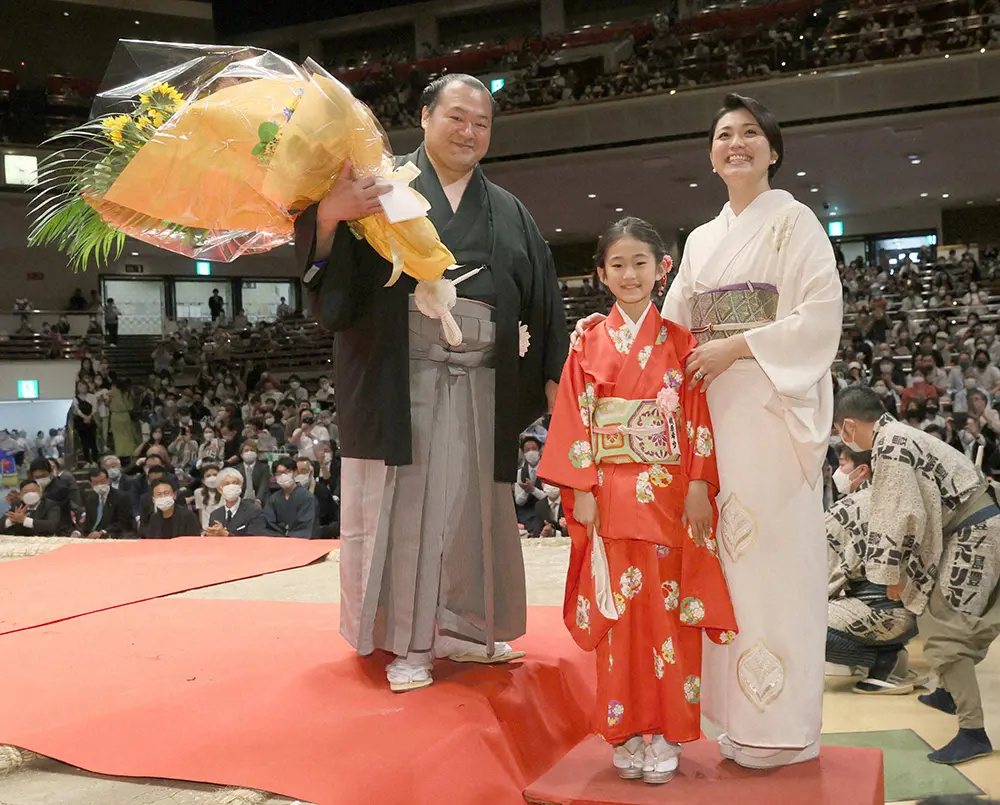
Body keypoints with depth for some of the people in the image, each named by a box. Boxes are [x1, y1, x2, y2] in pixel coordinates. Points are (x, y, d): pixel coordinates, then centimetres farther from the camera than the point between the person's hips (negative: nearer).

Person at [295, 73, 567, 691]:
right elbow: (326, 259, -9)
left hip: (479, 381, 4)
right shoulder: (383, 186, 5)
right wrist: (329, 215, -32)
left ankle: (463, 626, 23)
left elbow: (542, 298, 15)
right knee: (404, 501, -1)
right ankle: (408, 641, 9)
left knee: (470, 500, 8)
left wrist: (552, 376, 5)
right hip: (399, 377, -4)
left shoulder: (509, 213, 18)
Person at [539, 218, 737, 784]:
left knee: (668, 610, 3)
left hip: (670, 497, 0)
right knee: (619, 614, 5)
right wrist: (582, 493, -5)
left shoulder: (679, 341, 4)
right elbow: (574, 420, 2)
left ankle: (666, 735, 14)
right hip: (610, 497, 1)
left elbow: (698, 417, 1)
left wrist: (699, 486, -6)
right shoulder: (589, 343, 5)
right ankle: (628, 732, 17)